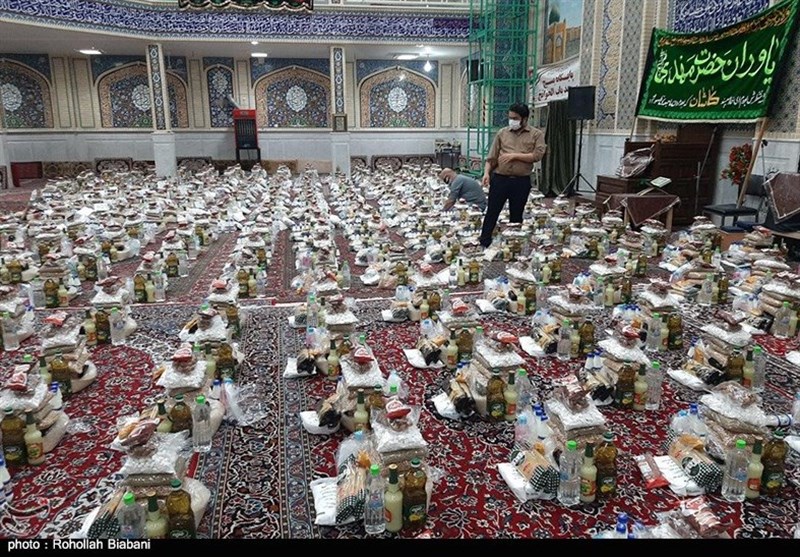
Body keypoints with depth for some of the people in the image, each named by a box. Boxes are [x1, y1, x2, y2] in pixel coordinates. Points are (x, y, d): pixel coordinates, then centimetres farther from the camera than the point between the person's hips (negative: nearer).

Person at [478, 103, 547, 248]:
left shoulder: (536, 134, 2)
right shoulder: (502, 133, 8)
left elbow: (538, 155, -10)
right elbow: (492, 156, 6)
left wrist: (514, 155, -15)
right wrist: (486, 172, -8)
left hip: (521, 182, -1)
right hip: (499, 179, 1)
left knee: (516, 216, 10)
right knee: (491, 213, 3)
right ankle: (483, 244, 11)